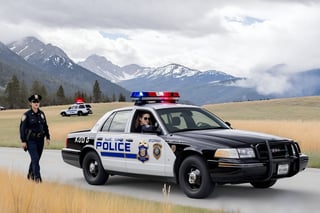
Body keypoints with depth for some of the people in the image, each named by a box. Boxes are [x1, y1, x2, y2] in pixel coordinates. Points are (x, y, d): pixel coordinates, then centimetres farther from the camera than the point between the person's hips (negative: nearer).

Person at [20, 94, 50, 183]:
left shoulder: (41, 113, 7)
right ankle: (37, 177, -15)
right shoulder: (26, 115, -8)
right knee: (35, 158, -14)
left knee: (36, 159, 14)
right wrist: (23, 141, -12)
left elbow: (45, 126, 14)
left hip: (40, 140, 5)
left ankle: (30, 175, 33)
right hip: (31, 140, -5)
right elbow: (22, 128, -8)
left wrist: (47, 137, 8)